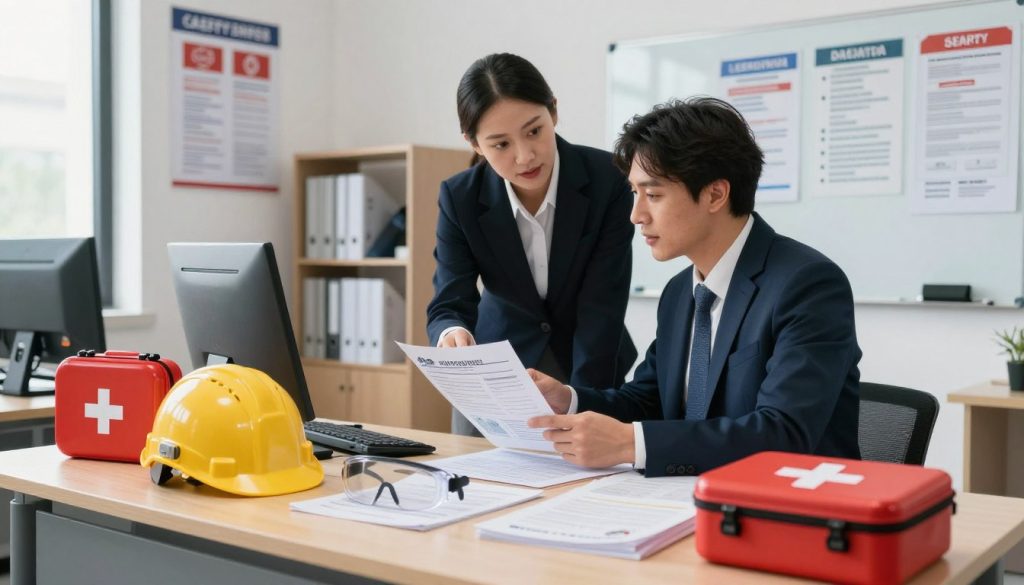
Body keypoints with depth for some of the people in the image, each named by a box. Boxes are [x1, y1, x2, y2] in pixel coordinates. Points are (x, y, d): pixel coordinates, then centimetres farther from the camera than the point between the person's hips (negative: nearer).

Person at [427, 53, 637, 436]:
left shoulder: (607, 180, -22)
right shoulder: (460, 198, -17)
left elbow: (602, 309, -21)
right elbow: (448, 306, -17)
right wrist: (452, 334, -40)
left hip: (589, 370, -1)